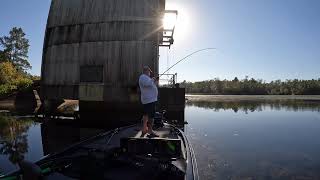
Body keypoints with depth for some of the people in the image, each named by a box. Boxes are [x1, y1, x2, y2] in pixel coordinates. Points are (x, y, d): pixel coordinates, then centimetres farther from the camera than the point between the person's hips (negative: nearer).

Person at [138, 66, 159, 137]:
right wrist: (152, 80, -11)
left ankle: (144, 129, 24)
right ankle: (150, 131, -3)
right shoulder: (143, 77, -10)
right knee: (151, 115, -9)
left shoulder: (146, 77, 24)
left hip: (151, 99, 11)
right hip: (149, 100, -11)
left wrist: (155, 82, 18)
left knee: (146, 115, 15)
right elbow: (147, 84, -28)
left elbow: (151, 87, 30)